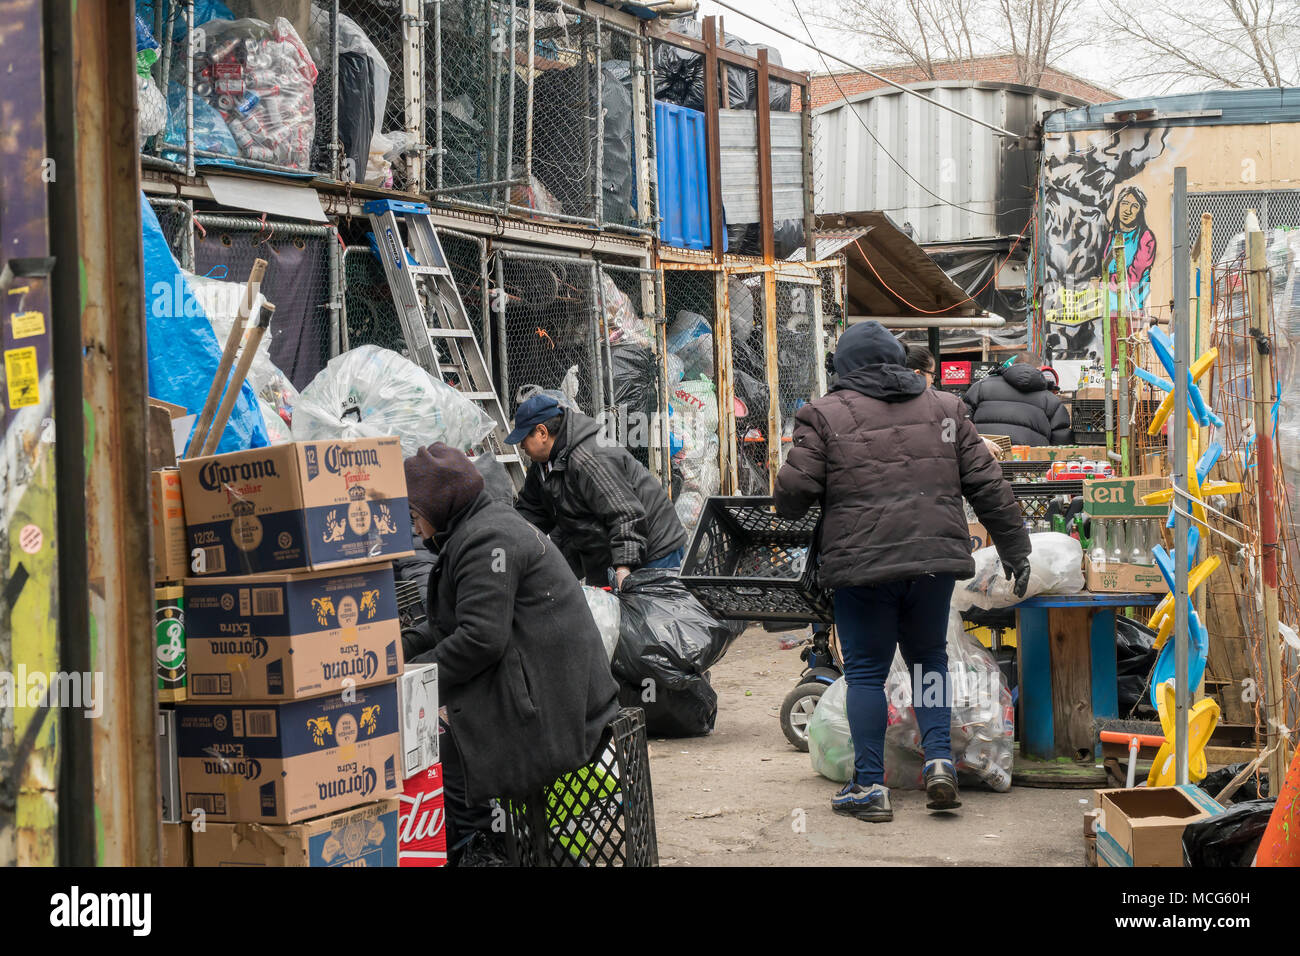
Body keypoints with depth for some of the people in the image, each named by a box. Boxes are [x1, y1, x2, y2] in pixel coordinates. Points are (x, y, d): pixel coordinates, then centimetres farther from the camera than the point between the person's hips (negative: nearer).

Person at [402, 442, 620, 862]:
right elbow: (448, 628, 22)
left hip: (546, 699, -10)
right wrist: (401, 651, 10)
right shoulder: (488, 526, 20)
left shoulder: (486, 540, -14)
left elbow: (480, 638, -22)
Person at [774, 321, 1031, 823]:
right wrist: (1015, 550, 17)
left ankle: (870, 786, 10)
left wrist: (787, 510, 17)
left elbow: (793, 490, -7)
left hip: (862, 563, -3)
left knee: (866, 671, 7)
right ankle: (939, 760, 9)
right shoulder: (944, 409, 12)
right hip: (935, 560, 4)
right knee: (928, 657, 21)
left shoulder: (826, 414, 0)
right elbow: (988, 485, 11)